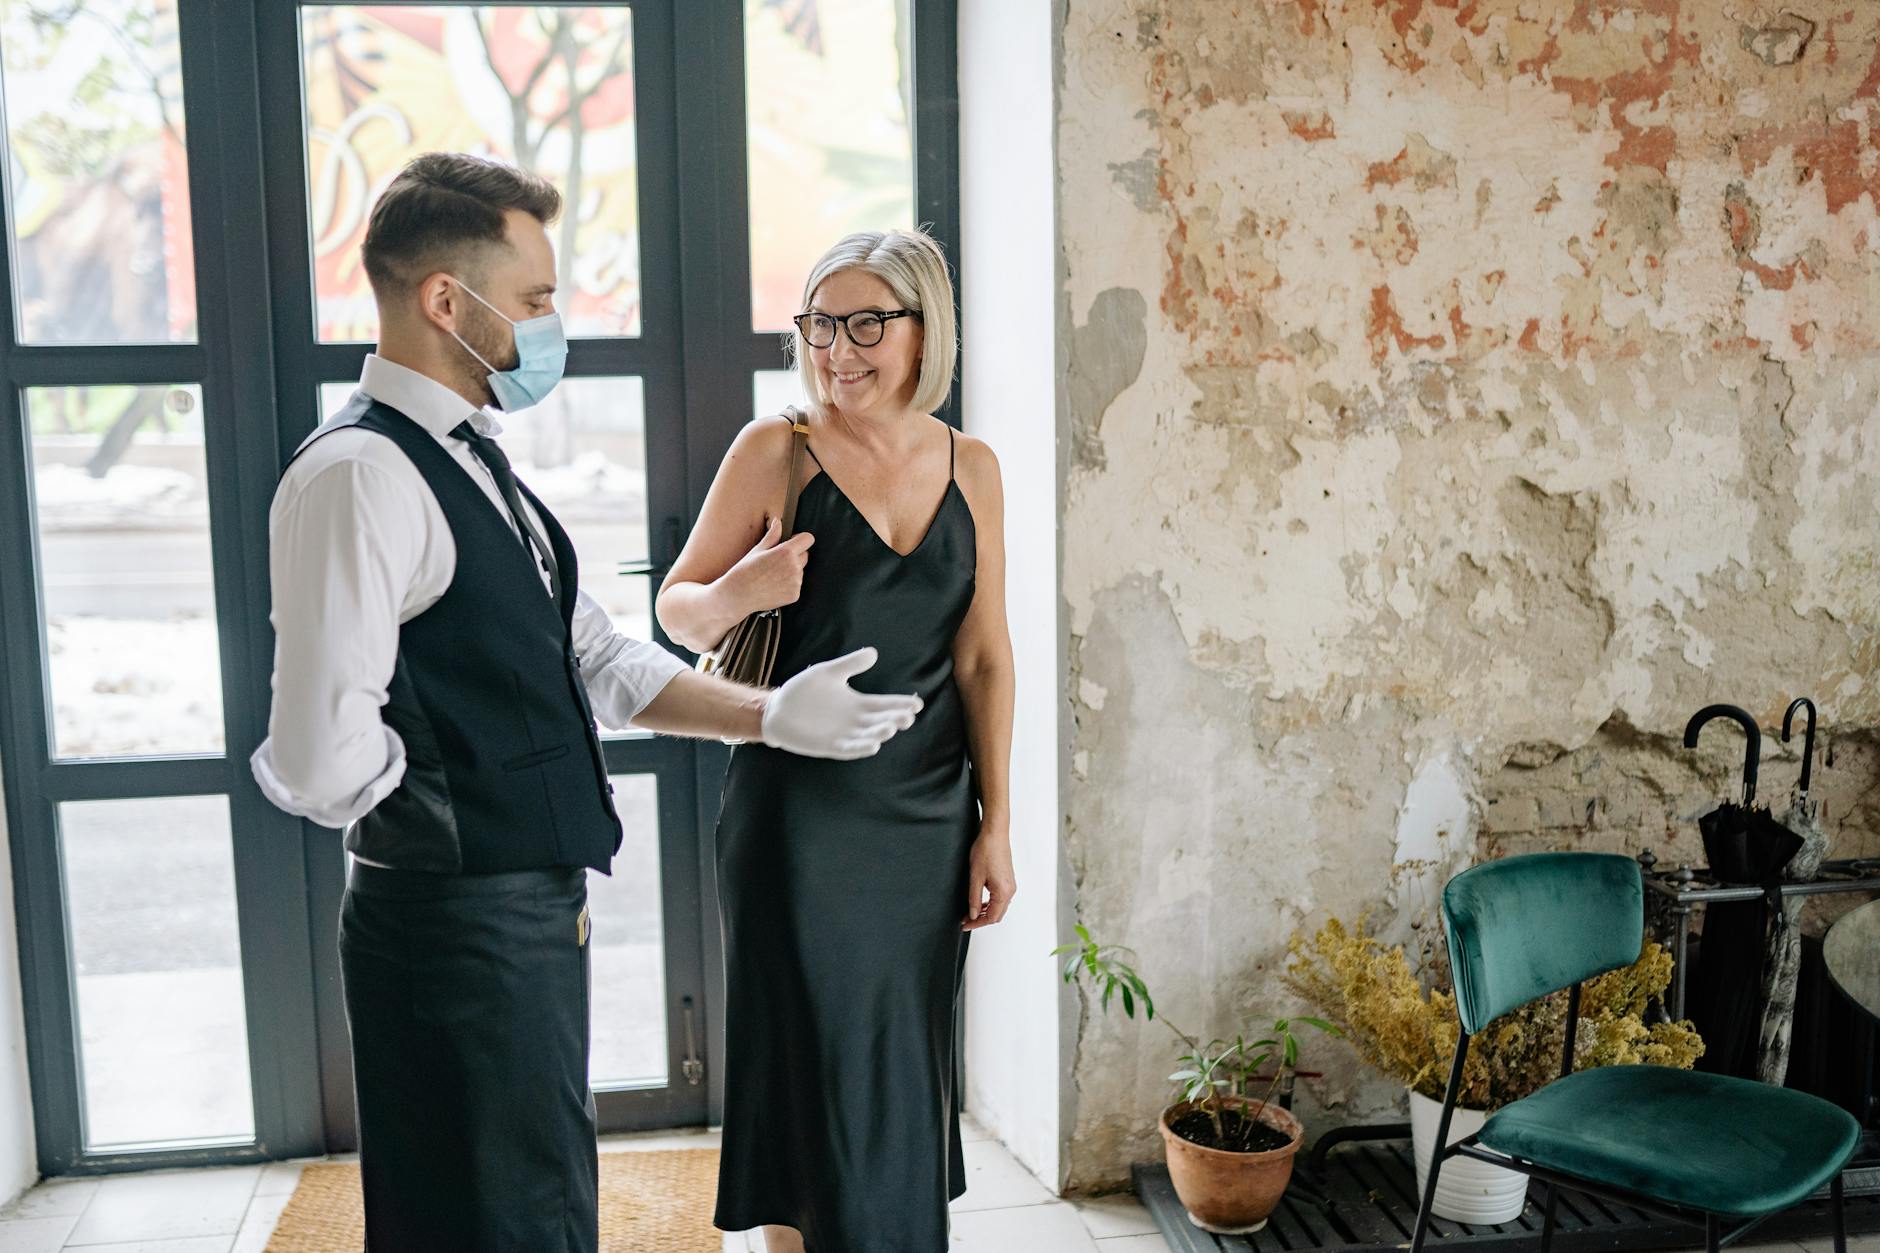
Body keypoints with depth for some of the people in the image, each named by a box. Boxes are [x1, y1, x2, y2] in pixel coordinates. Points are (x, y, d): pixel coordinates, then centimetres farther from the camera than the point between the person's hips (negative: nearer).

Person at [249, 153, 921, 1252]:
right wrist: (451, 819, -8)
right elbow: (322, 759, -27)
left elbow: (597, 657, 15)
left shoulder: (475, 465, 13)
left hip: (535, 907, 10)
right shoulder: (361, 475, -20)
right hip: (463, 926, -10)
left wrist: (771, 715, 6)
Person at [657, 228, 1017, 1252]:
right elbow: (677, 611, -1)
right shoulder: (776, 451, -5)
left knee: (906, 1081, 13)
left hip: (928, 820, 4)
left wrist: (995, 823, 5)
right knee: (817, 1082, 3)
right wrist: (738, 592, -24)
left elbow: (983, 657, 7)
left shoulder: (970, 468, 5)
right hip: (802, 814, -3)